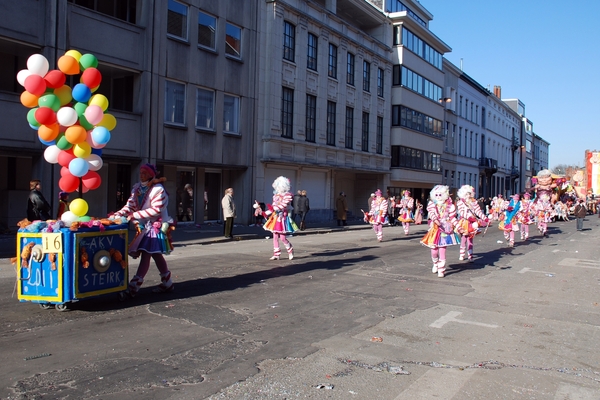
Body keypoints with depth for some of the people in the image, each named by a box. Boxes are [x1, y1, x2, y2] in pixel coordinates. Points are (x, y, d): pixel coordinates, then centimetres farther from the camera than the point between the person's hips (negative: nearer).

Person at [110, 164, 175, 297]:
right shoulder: (137, 188, 7)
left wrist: (135, 215, -23)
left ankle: (134, 286, -13)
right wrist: (117, 215, -14)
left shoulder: (158, 189, -13)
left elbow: (156, 210, -20)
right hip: (144, 226, 7)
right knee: (156, 255, 13)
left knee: (146, 254, -12)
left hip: (156, 226, -7)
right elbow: (130, 206, 4)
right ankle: (167, 283, 24)